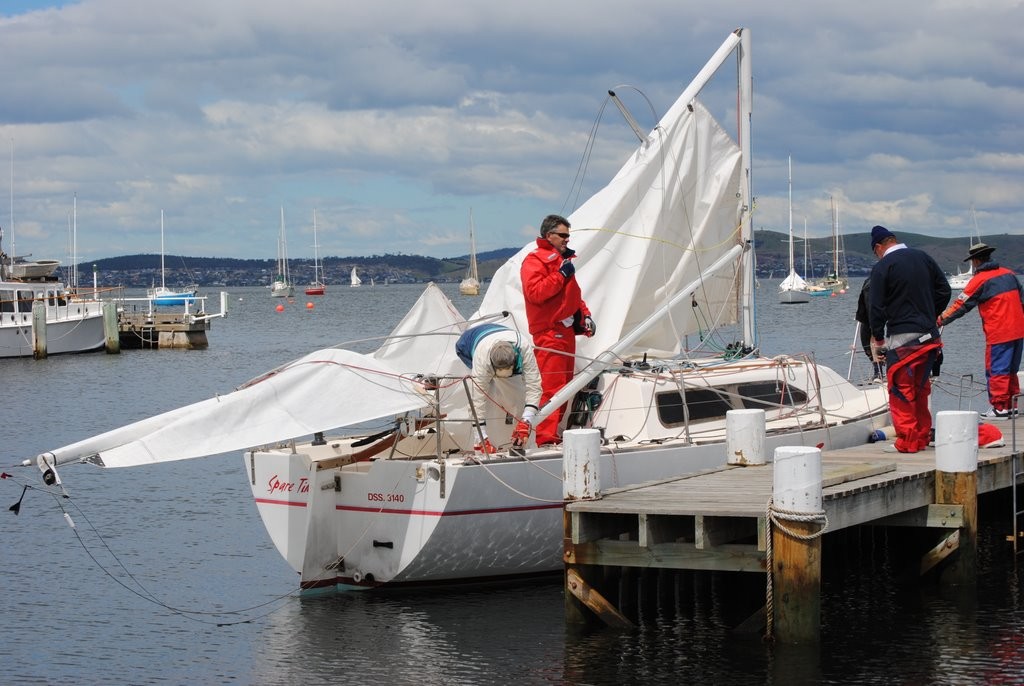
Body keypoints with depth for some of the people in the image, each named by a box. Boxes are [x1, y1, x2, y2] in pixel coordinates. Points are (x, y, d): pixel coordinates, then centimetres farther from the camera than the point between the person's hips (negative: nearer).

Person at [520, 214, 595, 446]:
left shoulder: (563, 259, 23)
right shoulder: (535, 260, -7)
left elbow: (573, 293, 31)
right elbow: (535, 292, -22)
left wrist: (585, 314, 17)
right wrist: (560, 274, -19)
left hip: (567, 330, 10)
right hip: (549, 333, -10)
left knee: (565, 385, 11)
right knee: (553, 387, -15)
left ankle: (556, 432, 17)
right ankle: (546, 438, -17)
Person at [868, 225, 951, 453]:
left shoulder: (882, 267, -8)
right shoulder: (923, 257, 9)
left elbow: (876, 307, -9)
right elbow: (944, 291, 14)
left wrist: (877, 340, 1)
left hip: (901, 338, -6)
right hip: (929, 337, 6)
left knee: (900, 390, 0)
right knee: (921, 389, 15)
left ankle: (907, 441, -3)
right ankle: (922, 438, 20)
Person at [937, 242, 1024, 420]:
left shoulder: (979, 280, -7)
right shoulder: (1008, 274, 12)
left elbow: (960, 305, -4)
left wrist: (939, 321, 6)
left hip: (998, 334, -7)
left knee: (996, 371, -2)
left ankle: (1000, 408, -3)